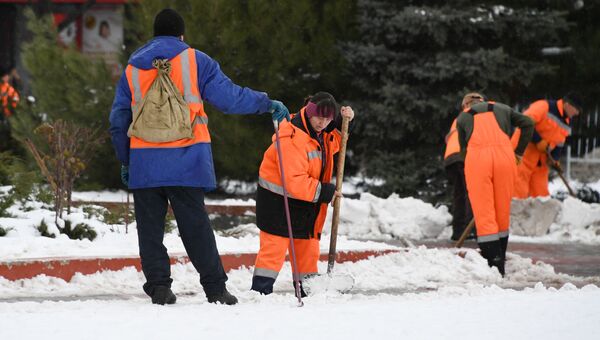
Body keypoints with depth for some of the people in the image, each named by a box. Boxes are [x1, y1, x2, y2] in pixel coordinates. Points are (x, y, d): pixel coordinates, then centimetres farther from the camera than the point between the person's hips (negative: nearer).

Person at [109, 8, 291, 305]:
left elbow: (119, 121, 16)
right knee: (195, 225, 1)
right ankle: (215, 287, 0)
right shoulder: (195, 60, 5)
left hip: (144, 161, 2)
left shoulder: (132, 68, 14)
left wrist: (125, 161, 24)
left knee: (150, 227, 8)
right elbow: (229, 97, 0)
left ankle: (158, 286, 2)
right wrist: (268, 104, 12)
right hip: (186, 160, -2)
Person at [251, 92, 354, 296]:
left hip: (305, 202, 9)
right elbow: (294, 181, -31)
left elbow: (333, 143, 25)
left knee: (308, 247, 15)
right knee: (274, 248, -13)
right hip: (277, 200, -9)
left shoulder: (319, 132, 2)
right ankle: (260, 290, -12)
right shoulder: (292, 138, -28)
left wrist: (342, 123, 6)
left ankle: (307, 290, 25)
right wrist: (323, 192, -24)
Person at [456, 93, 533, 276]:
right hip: (504, 155, 1)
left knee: (484, 215, 0)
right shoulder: (501, 108, 26)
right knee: (502, 213, 13)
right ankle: (499, 261, 19)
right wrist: (519, 151, 21)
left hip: (476, 158, -1)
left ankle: (494, 265, -8)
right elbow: (527, 123, 16)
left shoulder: (462, 117, 24)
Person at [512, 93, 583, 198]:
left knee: (541, 192, 8)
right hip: (523, 151, -8)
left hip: (541, 161, 8)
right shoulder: (545, 107, -14)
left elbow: (559, 144, 18)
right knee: (520, 192, -12)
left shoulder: (567, 124, 13)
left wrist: (555, 159, -1)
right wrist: (538, 141, -24)